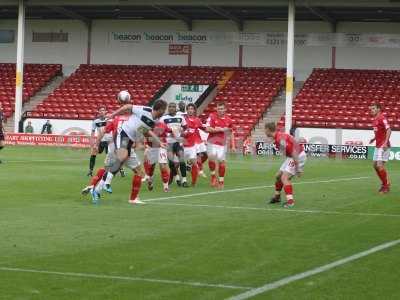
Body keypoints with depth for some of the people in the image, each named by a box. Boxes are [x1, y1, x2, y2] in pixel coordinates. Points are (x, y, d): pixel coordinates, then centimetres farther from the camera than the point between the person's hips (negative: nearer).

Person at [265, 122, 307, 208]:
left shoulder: (280, 139, -27)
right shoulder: (277, 138, 4)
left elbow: (294, 152, -29)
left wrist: (298, 169, -26)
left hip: (298, 156, -10)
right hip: (291, 157, 10)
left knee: (284, 178, -20)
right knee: (278, 176, 18)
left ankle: (290, 201, -24)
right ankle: (277, 197, 36)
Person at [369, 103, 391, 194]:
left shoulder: (382, 118, -13)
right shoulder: (375, 119, 15)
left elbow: (388, 130, -23)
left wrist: (386, 142, -30)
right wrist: (374, 139, 16)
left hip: (383, 146, -10)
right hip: (378, 146, 10)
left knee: (380, 165, -14)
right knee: (375, 165, 11)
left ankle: (387, 185, -4)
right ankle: (384, 184, 22)